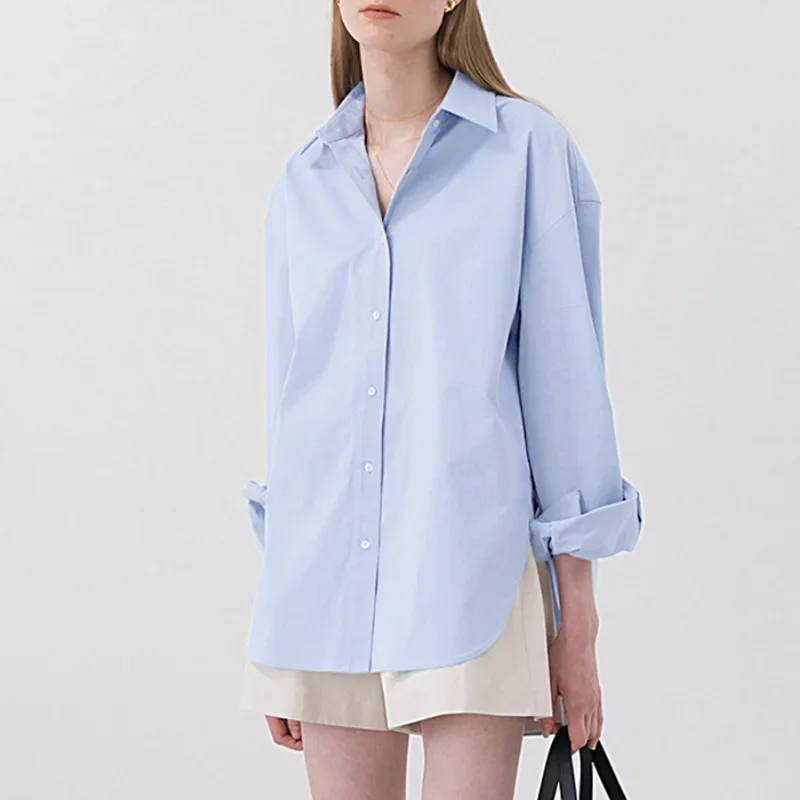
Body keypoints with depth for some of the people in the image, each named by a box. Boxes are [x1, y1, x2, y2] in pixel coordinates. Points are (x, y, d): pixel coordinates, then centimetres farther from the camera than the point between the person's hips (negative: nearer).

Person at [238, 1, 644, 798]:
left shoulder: (527, 148, 0)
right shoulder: (304, 180, 12)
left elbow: (565, 378, -2)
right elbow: (289, 396, 15)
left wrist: (577, 625, -4)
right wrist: (274, 641, 14)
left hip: (469, 568, -4)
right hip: (323, 577, 4)